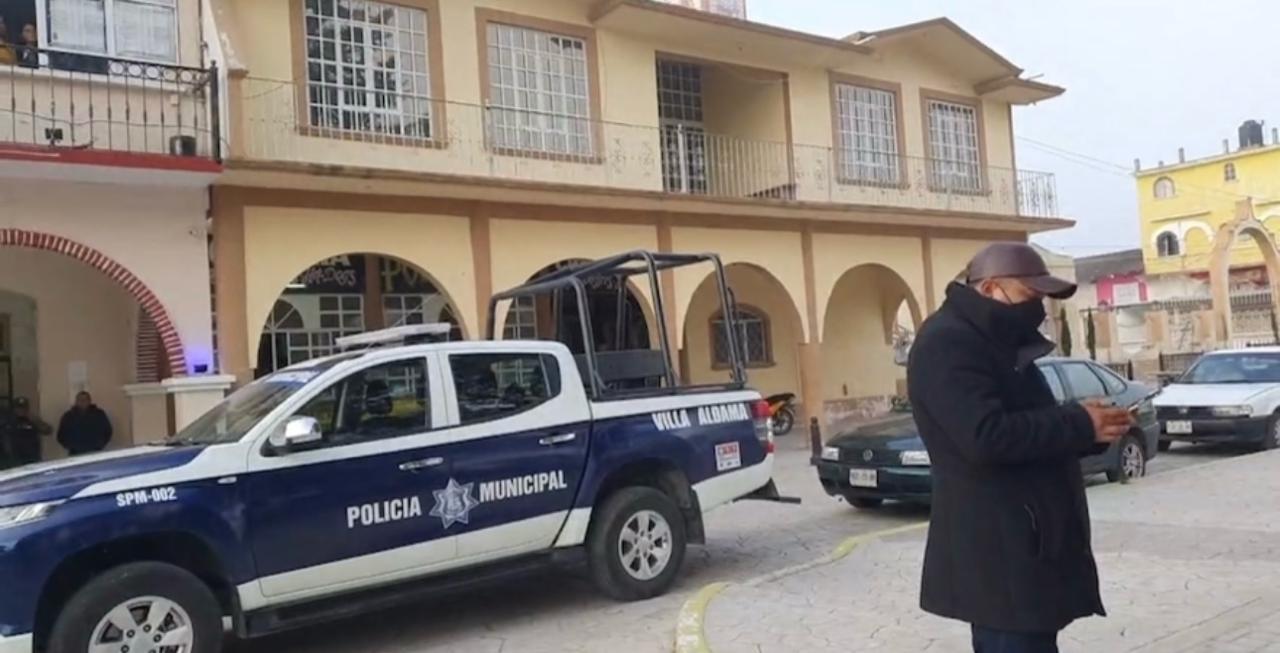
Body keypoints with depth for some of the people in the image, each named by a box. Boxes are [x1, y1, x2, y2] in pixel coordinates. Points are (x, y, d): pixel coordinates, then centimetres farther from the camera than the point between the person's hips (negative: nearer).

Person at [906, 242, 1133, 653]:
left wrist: (1087, 429, 3)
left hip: (1021, 545, 10)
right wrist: (1079, 425, -18)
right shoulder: (948, 344, -16)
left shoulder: (995, 342, 17)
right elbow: (987, 436, -27)